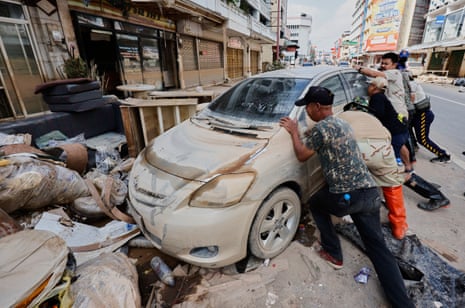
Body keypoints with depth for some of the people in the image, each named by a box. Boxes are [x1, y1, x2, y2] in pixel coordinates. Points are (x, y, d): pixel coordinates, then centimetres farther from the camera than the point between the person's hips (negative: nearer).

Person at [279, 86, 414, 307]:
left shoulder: (320, 128, -12)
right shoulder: (342, 123, 16)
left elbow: (302, 156, -1)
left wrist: (294, 132, 8)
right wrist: (309, 136, 27)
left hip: (346, 196, -8)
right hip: (370, 192, 8)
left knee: (315, 203, 23)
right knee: (378, 248, 14)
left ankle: (333, 254, 29)